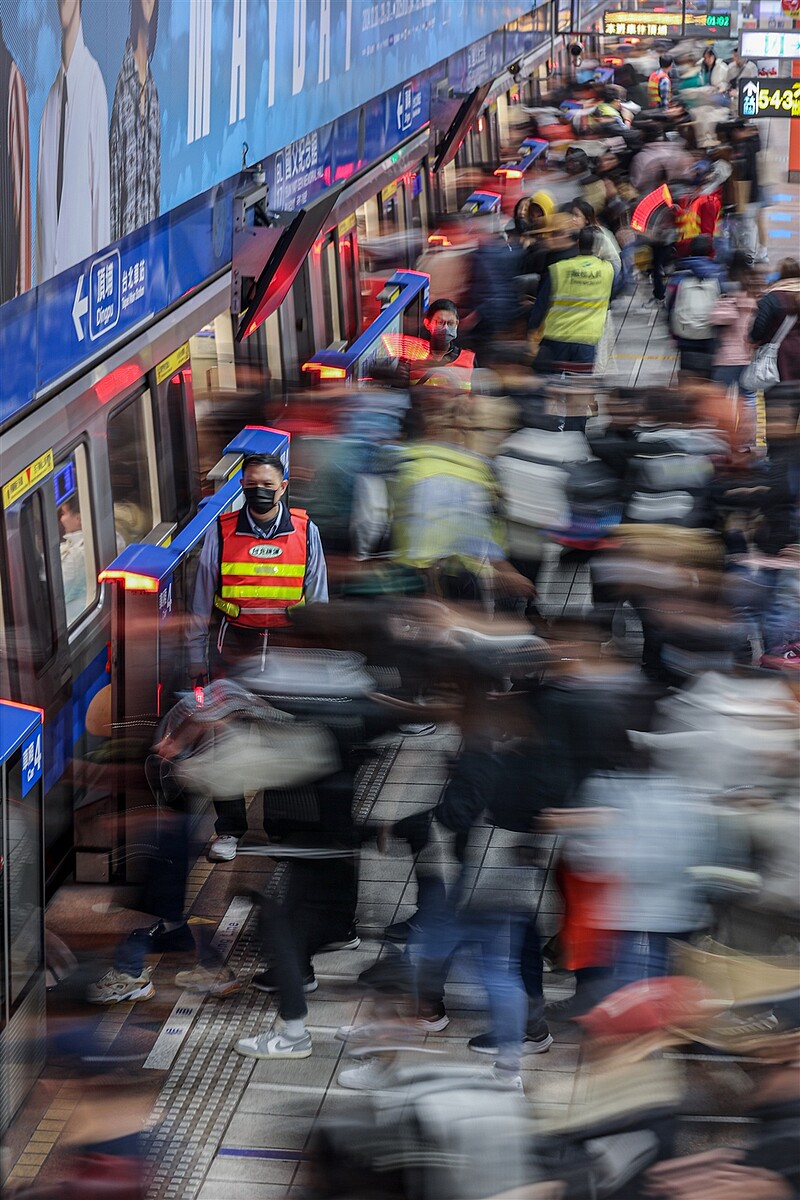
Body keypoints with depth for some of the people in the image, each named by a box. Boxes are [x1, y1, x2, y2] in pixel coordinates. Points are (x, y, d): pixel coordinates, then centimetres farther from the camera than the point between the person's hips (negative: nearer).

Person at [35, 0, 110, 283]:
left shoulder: (94, 80, -7)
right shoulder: (52, 91, 11)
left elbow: (101, 179, -8)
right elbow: (43, 184, 12)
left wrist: (100, 255, -8)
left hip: (81, 249, -5)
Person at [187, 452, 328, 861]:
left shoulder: (305, 532, 2)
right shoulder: (221, 531, 0)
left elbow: (317, 601, 9)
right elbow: (202, 600, 5)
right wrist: (197, 656, 4)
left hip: (289, 644, 0)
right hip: (234, 644, 0)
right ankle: (229, 828, 10)